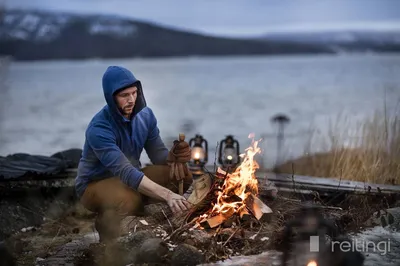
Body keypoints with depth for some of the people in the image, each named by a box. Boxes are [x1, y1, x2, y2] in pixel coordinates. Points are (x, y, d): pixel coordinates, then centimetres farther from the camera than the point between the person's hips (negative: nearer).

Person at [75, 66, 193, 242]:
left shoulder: (145, 115, -8)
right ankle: (106, 224, -7)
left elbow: (158, 155, -5)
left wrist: (175, 155, -31)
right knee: (127, 200, -41)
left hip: (128, 178, 7)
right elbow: (125, 172, -39)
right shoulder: (99, 129, -30)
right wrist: (167, 194, -50)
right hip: (95, 184, -6)